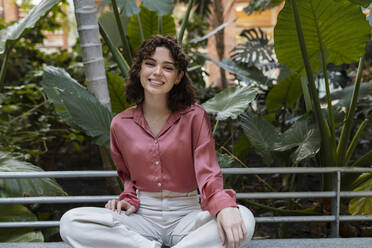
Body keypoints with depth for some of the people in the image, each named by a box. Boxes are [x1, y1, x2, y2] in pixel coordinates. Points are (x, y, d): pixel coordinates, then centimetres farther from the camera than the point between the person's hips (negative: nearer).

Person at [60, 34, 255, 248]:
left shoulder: (195, 117, -3)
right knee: (70, 223, -23)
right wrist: (129, 199, -4)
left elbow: (207, 173, -11)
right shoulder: (121, 124, 4)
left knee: (244, 220, -32)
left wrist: (224, 206, -33)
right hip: (142, 217, 1)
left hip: (186, 216, -1)